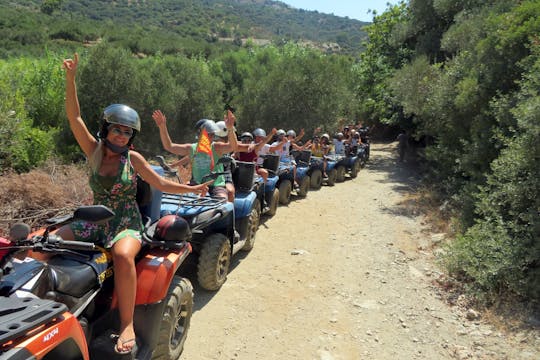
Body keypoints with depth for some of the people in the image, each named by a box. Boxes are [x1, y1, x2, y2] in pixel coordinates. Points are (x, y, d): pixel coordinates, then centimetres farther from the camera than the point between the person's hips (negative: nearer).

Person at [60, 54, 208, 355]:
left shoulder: (133, 158, 0)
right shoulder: (94, 151, 4)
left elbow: (161, 184, 4)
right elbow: (75, 118, -5)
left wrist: (193, 188, -5)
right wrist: (71, 78, -13)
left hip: (127, 225, -3)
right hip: (96, 222, 4)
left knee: (122, 254, -34)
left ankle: (128, 325, -25)